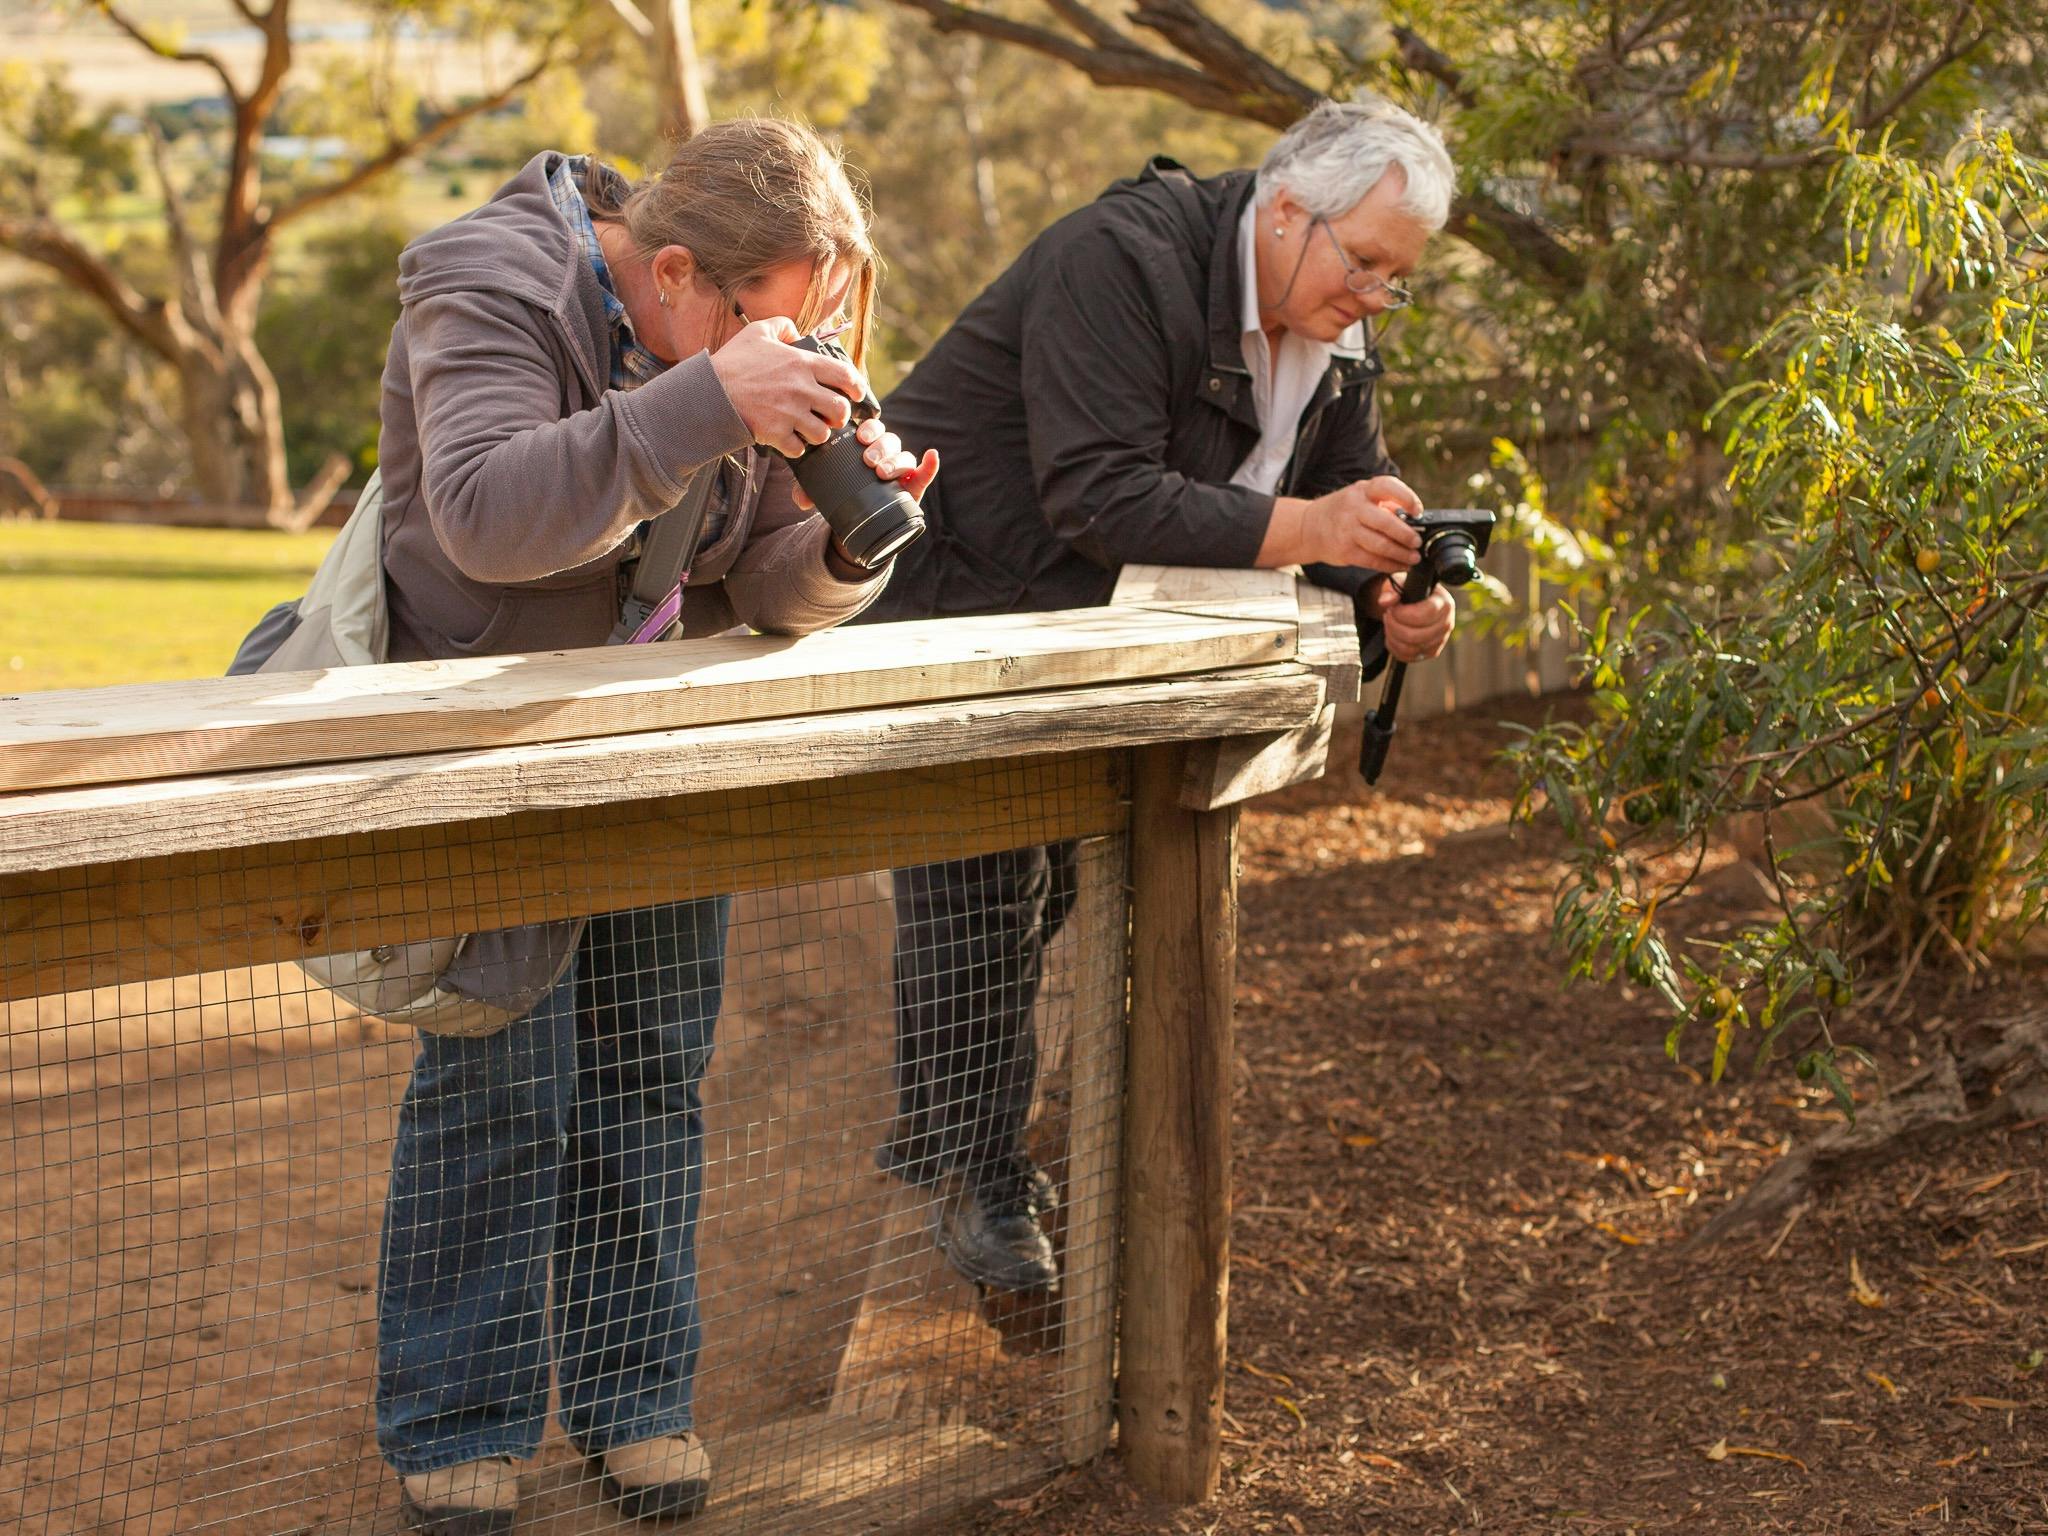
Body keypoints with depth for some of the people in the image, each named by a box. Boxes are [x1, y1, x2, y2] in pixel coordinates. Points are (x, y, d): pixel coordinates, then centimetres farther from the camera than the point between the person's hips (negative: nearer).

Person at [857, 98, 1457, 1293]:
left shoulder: (1339, 339, -2)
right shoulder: (1121, 262, -29)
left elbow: (1354, 499, 1)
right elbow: (1097, 493, -36)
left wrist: (1394, 604, -23)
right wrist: (1299, 528, -42)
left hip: (1084, 623, 8)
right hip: (945, 589, -8)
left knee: (1050, 879, 13)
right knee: (979, 884, -12)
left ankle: (936, 1138, 28)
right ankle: (979, 1183, -3)